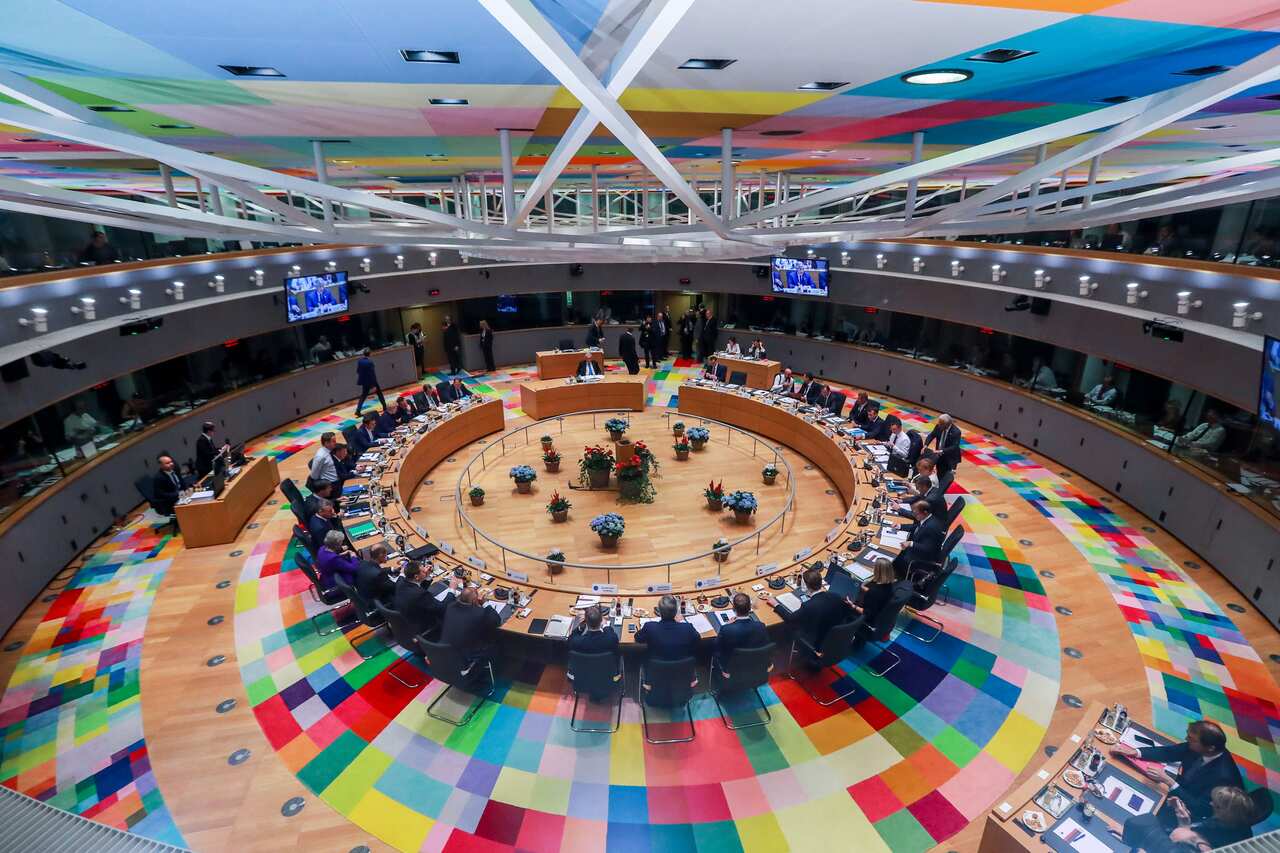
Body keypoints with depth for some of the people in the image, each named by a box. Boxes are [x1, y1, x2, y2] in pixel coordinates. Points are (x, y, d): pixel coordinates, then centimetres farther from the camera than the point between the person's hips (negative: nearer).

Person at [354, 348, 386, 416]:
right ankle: (385, 407, 22)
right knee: (379, 393, 15)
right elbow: (372, 374, -21)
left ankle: (358, 410, 2)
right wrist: (374, 385, -18)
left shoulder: (359, 360, -5)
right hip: (371, 381, -5)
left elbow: (357, 371, 5)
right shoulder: (370, 362, -22)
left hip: (364, 381, 5)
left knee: (363, 395, 13)